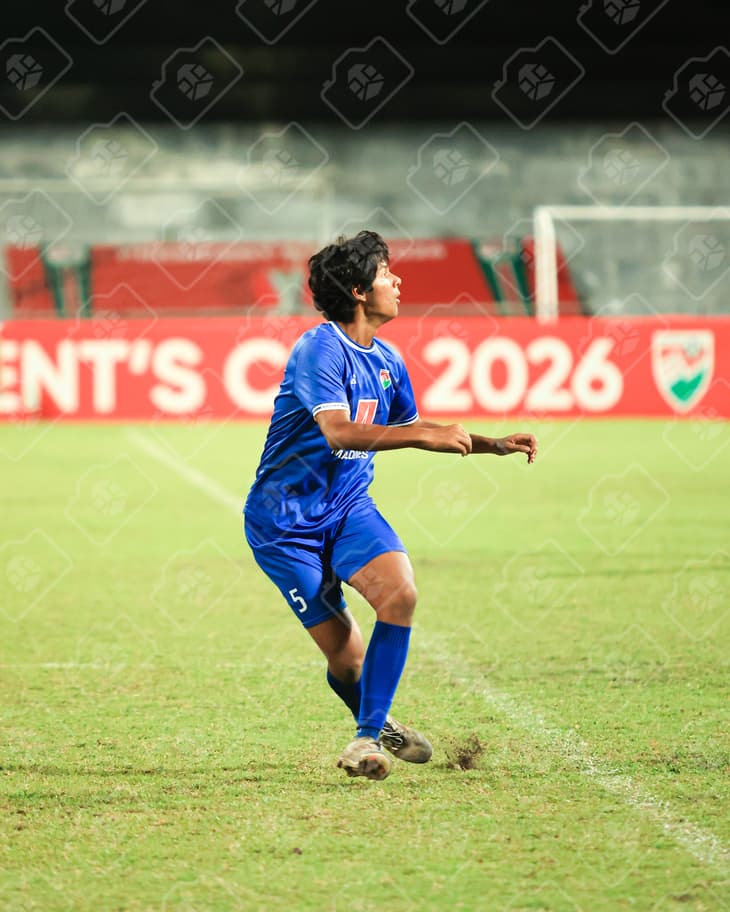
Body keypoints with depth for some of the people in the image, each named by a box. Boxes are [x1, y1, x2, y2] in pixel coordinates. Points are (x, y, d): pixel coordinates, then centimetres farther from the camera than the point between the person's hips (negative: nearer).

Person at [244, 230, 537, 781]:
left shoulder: (386, 361, 6)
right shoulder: (320, 350, -19)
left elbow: (412, 431, 24)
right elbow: (339, 431, -33)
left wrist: (493, 445, 16)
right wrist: (424, 434, -32)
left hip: (349, 508, 6)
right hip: (285, 521, -6)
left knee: (400, 594, -22)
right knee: (345, 656, -8)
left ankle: (369, 736, -12)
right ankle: (379, 724, 25)